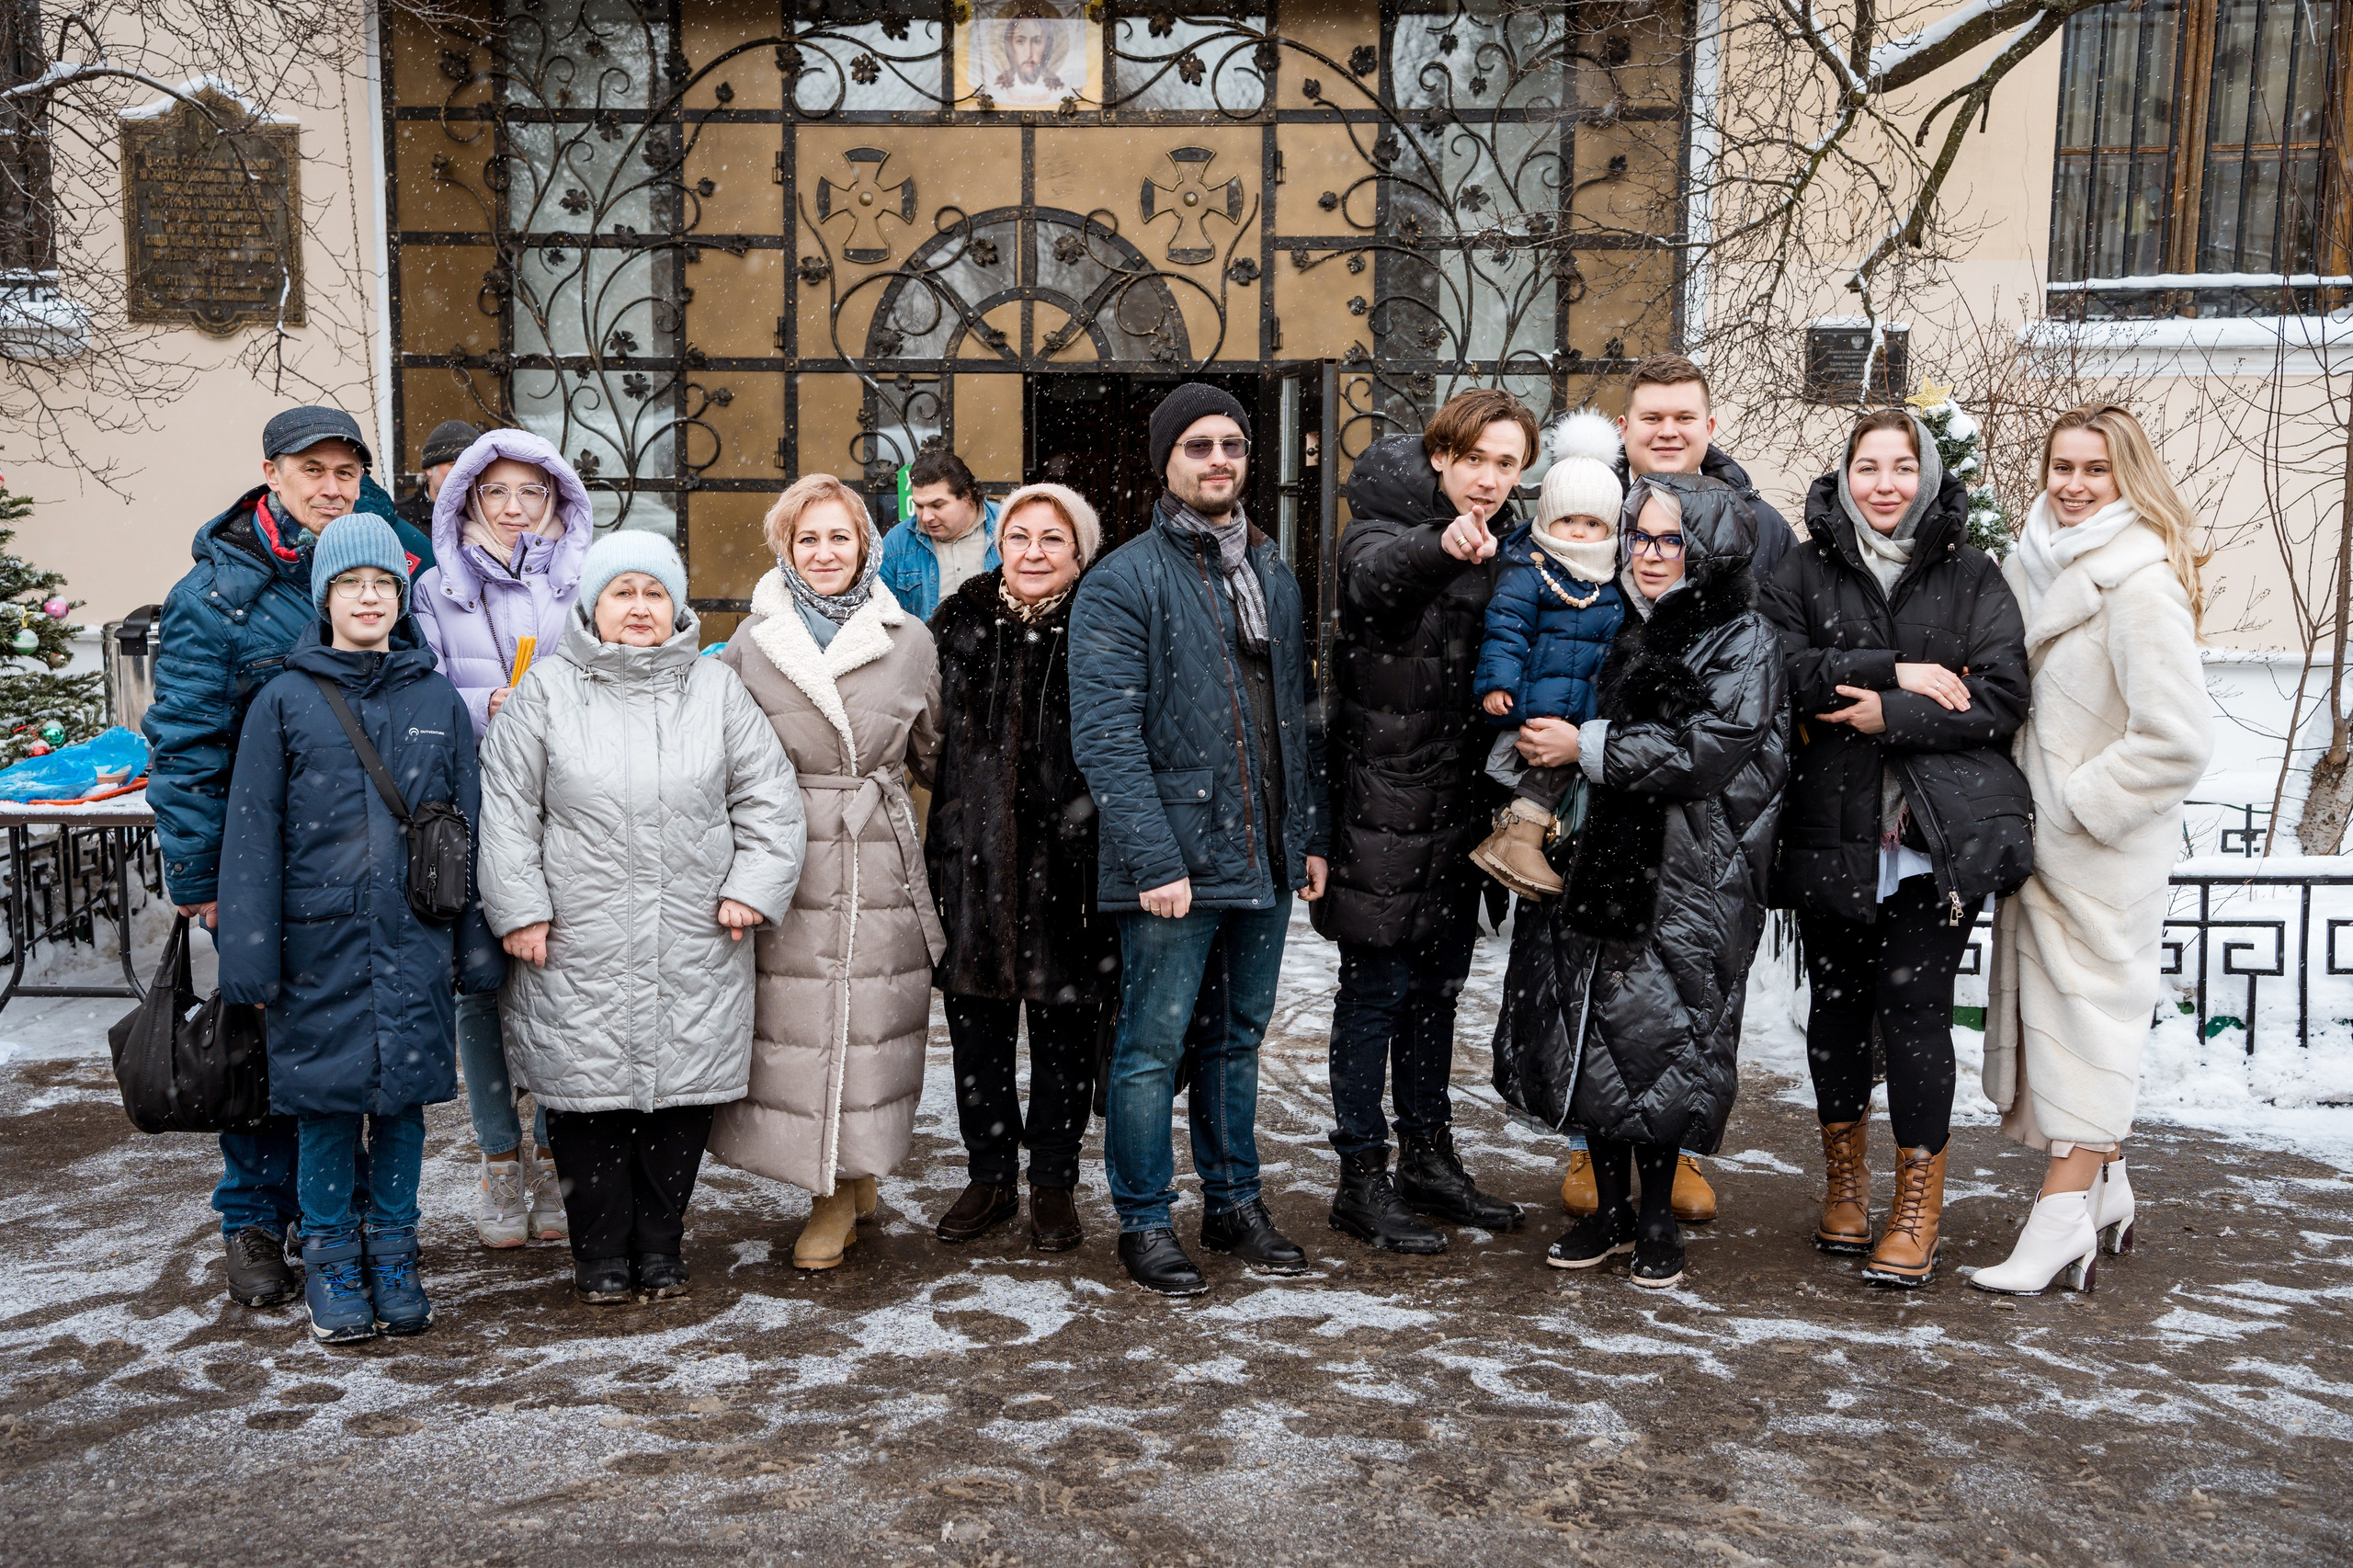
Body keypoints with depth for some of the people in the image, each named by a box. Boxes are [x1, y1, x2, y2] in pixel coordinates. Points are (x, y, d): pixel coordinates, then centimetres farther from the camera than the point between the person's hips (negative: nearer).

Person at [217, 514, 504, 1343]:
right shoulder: (285, 701, 1)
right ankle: (331, 1259, 22)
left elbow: (469, 828, 8)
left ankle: (393, 1253, 23)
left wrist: (478, 945, 5)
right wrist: (250, 954, -6)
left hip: (414, 940, 1)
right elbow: (253, 835, 0)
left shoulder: (438, 700, 6)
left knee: (405, 1095, 7)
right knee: (325, 1099, 5)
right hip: (319, 941, -1)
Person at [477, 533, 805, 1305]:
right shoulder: (547, 690, 3)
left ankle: (660, 1247, 24)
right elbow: (507, 807, 2)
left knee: (685, 1090, 7)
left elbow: (769, 798, 9)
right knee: (590, 1092, 4)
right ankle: (601, 1251, 22)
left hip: (696, 948, 2)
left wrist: (752, 890, 0)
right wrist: (520, 909, -4)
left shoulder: (716, 688, 8)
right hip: (580, 945, -1)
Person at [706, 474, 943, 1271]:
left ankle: (843, 1192, 19)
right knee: (791, 1019, -1)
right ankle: (846, 1185, 16)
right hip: (786, 864, 0)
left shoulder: (910, 642, 8)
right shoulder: (752, 644, 7)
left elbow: (935, 755, 18)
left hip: (881, 866, 0)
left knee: (869, 1020, 1)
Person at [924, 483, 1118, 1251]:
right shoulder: (958, 624, 6)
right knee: (976, 1027, 9)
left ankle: (1053, 1182, 24)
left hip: (1067, 864, -3)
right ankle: (990, 1177, 26)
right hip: (972, 861, 3)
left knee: (1063, 1029, 8)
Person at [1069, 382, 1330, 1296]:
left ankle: (1234, 1203, 29)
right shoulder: (1123, 582, -7)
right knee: (1154, 1046, 2)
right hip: (1174, 861, -6)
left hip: (1265, 861, 6)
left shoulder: (1273, 577, 15)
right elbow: (1106, 736, -14)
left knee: (1239, 1038, 16)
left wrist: (1310, 834, 11)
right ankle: (1143, 1222, 15)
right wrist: (1153, 860, -20)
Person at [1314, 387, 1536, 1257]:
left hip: (1459, 801, 7)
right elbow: (1376, 571, -36)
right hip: (1386, 802, -7)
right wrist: (1439, 547, -57)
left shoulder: (1500, 545, 10)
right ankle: (1362, 1179, 10)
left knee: (1438, 984, 16)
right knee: (1377, 989, -1)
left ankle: (1429, 1159, 29)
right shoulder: (1382, 529, -11)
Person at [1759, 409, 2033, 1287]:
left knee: (1915, 1005, -6)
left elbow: (2004, 697, -3)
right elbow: (1777, 667, -8)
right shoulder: (1805, 570, 8)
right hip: (1831, 828, 2)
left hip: (1936, 833, -1)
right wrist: (1894, 670, -14)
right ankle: (1845, 1179, 29)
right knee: (1837, 1000, 10)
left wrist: (1893, 715, -14)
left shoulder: (1972, 576, 7)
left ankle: (1919, 1202, 8)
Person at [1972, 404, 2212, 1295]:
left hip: (2105, 848, -8)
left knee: (2085, 1013, -3)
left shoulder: (2140, 584, -17)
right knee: (2049, 1009, 14)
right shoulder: (2040, 561, 8)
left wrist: (2077, 807, -15)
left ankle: (2063, 1224, 4)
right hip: (2042, 837, 8)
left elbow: (2177, 740, -22)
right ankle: (2105, 1196, 29)